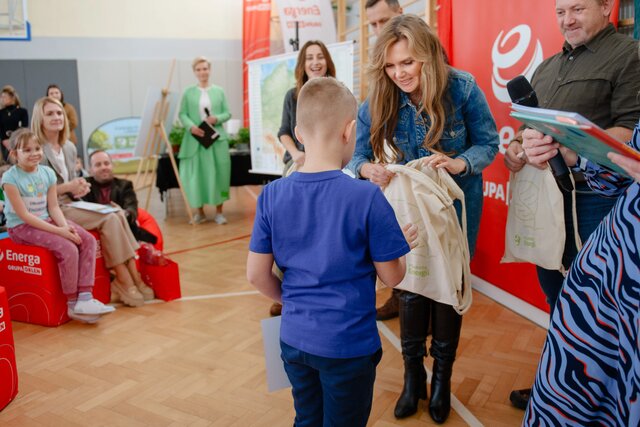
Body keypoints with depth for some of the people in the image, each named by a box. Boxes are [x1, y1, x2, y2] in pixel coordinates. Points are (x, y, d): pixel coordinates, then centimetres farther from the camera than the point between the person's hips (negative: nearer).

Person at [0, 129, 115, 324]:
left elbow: (53, 207, 4)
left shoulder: (47, 172, 4)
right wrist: (58, 230, -24)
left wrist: (65, 226, -17)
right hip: (21, 227, -6)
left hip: (47, 220, 7)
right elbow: (24, 215, -18)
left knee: (88, 240, -15)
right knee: (68, 249, -27)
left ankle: (85, 297, -18)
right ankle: (72, 304, -11)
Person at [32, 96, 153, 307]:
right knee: (109, 220, -24)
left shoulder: (70, 148, 14)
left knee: (118, 215, -16)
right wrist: (67, 187, -19)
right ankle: (124, 281, -18)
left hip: (71, 204, 7)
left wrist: (79, 187, -2)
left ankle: (134, 275, -18)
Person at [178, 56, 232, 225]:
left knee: (218, 173, 1)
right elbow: (182, 114, 3)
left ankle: (219, 212, 12)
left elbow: (227, 113, 6)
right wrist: (191, 126, -15)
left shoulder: (219, 91, 7)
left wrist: (217, 119, -13)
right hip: (195, 139, 0)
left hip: (217, 138, 1)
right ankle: (200, 212, 15)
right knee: (196, 174, 1)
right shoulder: (188, 92, 5)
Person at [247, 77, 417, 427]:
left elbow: (257, 274, -3)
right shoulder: (367, 197, -20)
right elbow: (391, 277, -11)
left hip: (294, 339, 4)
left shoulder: (272, 195, -9)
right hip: (349, 344, -3)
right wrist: (400, 244, 9)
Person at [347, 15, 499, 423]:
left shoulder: (462, 88, -19)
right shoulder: (377, 103, -14)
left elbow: (489, 143, -12)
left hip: (457, 206, -1)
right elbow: (359, 156, -12)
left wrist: (461, 163, -33)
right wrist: (369, 169, -36)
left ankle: (442, 375, 32)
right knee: (411, 287, 6)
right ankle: (413, 374, 27)